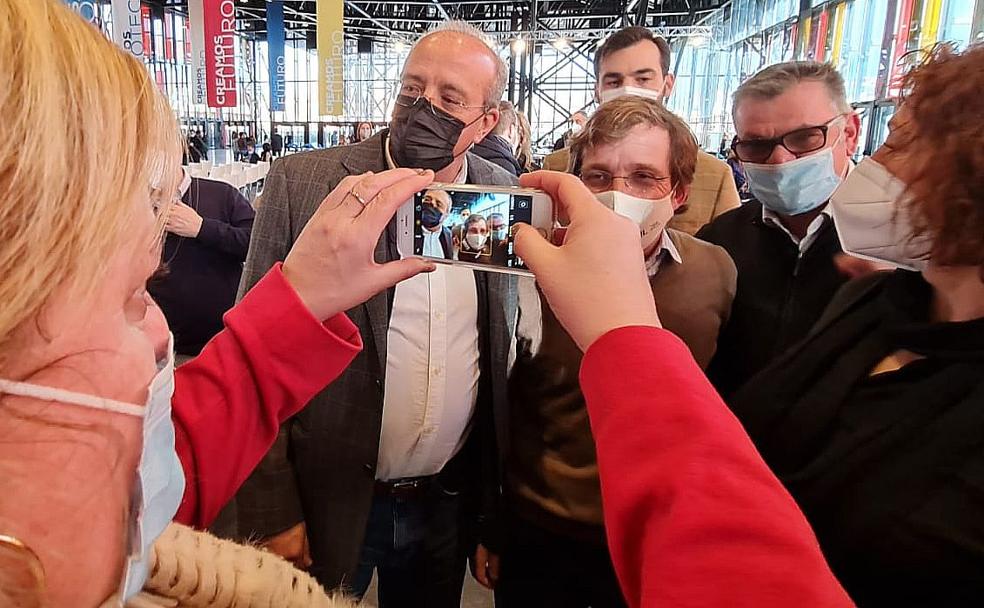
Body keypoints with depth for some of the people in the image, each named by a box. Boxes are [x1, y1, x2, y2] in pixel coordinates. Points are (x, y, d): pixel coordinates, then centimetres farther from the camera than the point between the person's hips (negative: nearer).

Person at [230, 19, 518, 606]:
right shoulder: (302, 182, -13)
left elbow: (506, 352, 6)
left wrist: (499, 490, 8)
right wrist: (273, 512, -10)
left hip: (451, 498, 3)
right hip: (329, 498, -2)